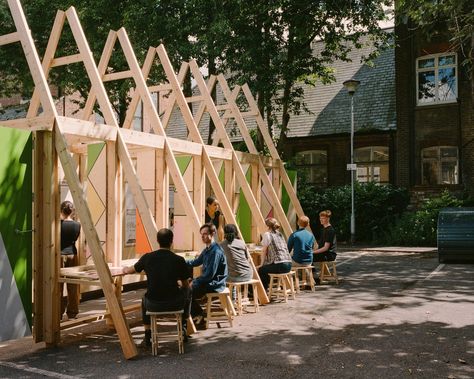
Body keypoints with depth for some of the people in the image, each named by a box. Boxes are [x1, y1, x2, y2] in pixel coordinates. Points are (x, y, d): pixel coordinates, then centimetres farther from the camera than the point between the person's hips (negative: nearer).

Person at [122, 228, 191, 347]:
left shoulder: (147, 258, -5)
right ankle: (183, 330, 35)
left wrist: (125, 269, 39)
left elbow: (130, 270, 15)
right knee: (187, 292, 32)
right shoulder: (179, 260, -10)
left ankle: (147, 337, 35)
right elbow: (186, 285, 2)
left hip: (153, 305, 1)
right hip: (175, 304, -1)